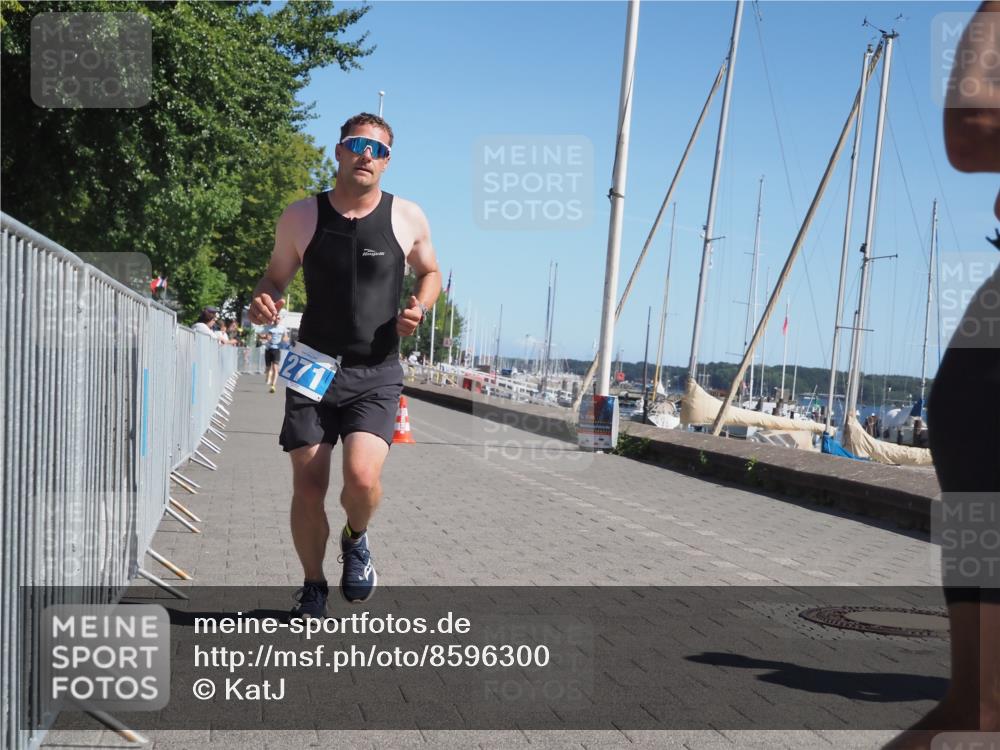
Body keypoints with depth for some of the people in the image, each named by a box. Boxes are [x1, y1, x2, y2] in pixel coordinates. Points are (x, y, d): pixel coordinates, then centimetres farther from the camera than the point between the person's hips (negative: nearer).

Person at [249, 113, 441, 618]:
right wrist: (263, 302, -10)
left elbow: (430, 273, 16)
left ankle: (356, 540, 16)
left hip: (376, 373, -1)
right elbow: (276, 276, 13)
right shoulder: (301, 216, 1)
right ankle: (313, 586, 25)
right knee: (308, 487, 0)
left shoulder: (407, 218, 0)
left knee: (362, 476, -21)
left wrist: (419, 306, -5)